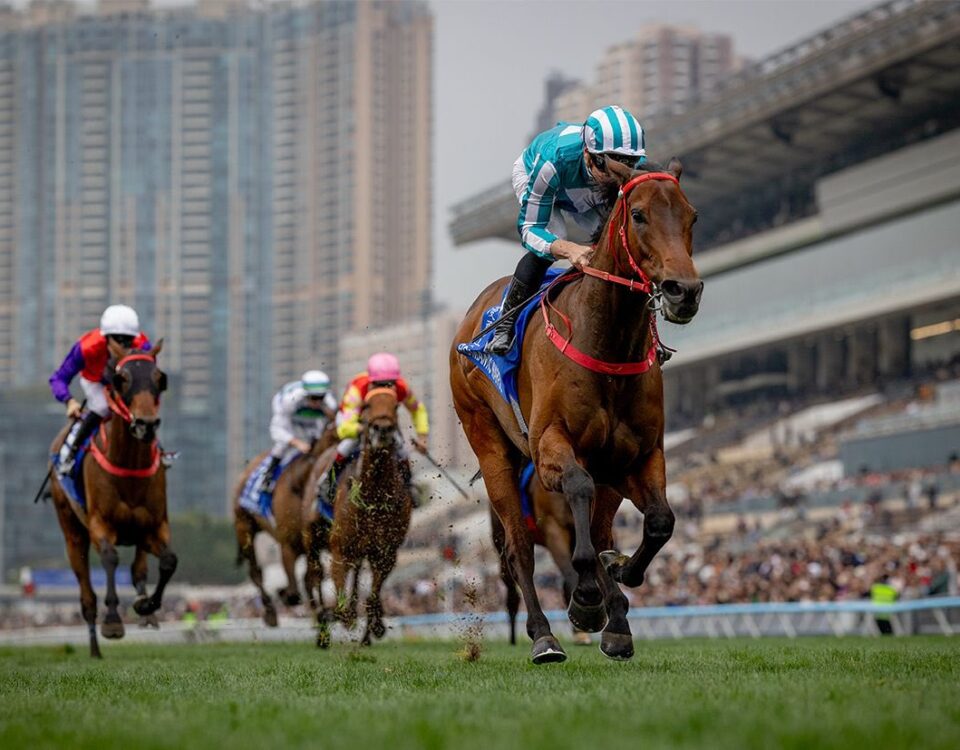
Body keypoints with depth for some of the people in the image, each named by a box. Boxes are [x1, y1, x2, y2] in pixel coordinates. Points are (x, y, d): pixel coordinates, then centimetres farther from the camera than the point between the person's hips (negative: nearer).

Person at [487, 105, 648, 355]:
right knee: (551, 239, -30)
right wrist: (568, 249, -62)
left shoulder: (639, 168, -38)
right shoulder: (554, 159, -48)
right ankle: (505, 326, -17)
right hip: (530, 174, -3)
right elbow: (529, 228, -42)